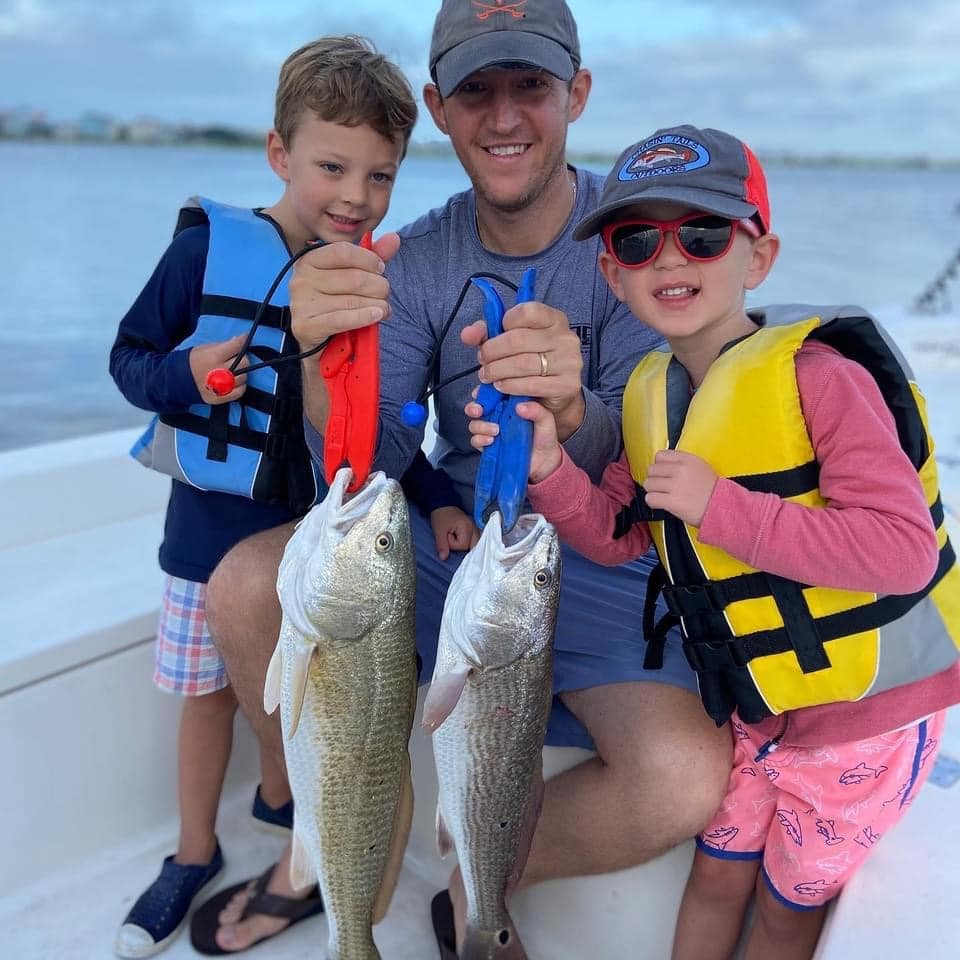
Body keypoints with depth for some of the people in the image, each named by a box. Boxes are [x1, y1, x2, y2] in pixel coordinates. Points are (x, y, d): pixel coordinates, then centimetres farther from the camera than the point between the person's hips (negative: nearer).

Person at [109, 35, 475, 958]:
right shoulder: (210, 246, -13)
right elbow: (128, 356, -5)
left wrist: (436, 499, -8)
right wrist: (184, 377, -26)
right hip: (213, 526, -2)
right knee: (210, 691, 13)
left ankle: (277, 796, 49)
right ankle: (195, 851, 35)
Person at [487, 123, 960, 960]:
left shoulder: (819, 374, -24)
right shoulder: (652, 395, -2)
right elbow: (616, 536, 3)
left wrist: (720, 505, -31)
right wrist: (550, 471, -16)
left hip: (869, 710, -5)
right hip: (755, 707, 6)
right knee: (718, 875, 21)